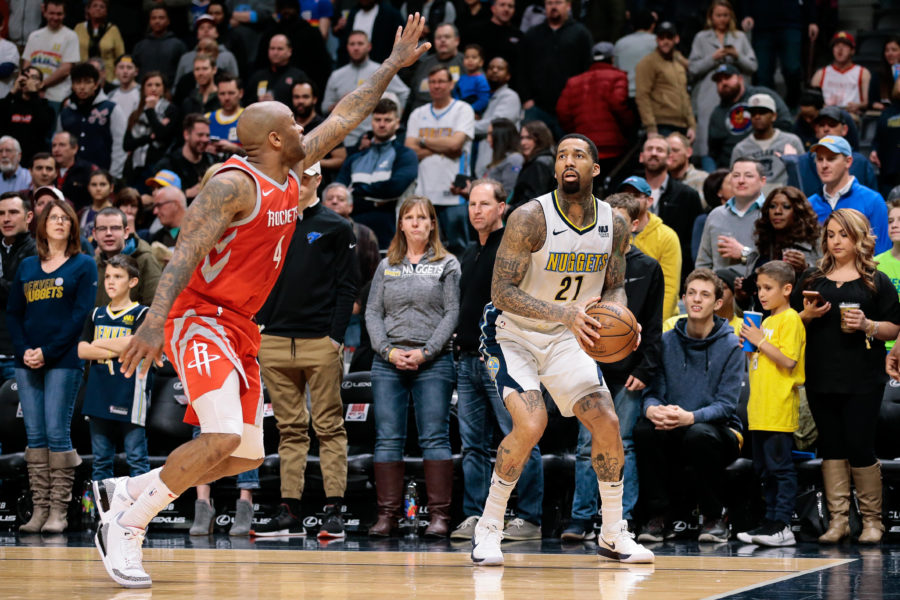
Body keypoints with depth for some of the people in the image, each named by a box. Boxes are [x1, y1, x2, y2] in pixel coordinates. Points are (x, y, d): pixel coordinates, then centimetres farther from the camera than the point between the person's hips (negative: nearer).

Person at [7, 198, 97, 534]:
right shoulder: (27, 267, 15)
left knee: (57, 434, -8)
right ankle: (39, 509, 5)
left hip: (63, 362, -4)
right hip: (27, 363, 4)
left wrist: (48, 352, -13)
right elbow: (13, 313, 12)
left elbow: (81, 314, -6)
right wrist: (24, 350, -6)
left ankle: (59, 512, -5)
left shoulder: (83, 266, 4)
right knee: (34, 436, 3)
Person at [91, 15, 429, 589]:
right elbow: (187, 250, -25)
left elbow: (345, 118, 21)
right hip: (198, 318, -9)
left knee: (247, 455, 6)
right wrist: (155, 321, -37)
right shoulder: (235, 183, -17)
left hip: (238, 327, 9)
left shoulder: (290, 175, 9)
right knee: (223, 438, -24)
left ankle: (126, 490, 16)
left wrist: (395, 64, 25)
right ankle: (127, 526, -12)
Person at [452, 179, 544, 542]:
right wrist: (460, 346, 17)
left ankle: (529, 519, -3)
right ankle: (474, 517, 11)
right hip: (468, 359, 8)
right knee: (473, 445, 8)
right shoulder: (469, 253, 19)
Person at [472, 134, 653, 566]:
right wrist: (566, 313, -37)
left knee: (608, 423, -4)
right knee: (531, 423, -25)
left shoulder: (614, 224, -6)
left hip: (566, 339, 5)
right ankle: (488, 528, -8)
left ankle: (613, 535, 12)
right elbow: (502, 291, -26)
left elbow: (614, 288, 7)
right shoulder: (530, 218, -23)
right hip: (512, 335, -5)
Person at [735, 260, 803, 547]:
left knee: (781, 467, -8)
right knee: (765, 469, 11)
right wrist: (749, 345, 9)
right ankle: (771, 522, 16)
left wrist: (760, 341, -15)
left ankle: (782, 526, -8)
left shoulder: (790, 320, -8)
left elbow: (788, 360, -18)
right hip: (760, 411, 10)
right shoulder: (766, 321, 19)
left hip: (780, 410, -10)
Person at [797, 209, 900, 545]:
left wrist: (867, 325, -15)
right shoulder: (813, 279, 14)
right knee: (831, 446, 4)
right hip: (821, 376, 3)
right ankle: (838, 519, 7)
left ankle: (872, 520, 6)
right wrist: (807, 315, -5)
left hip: (862, 379, -3)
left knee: (860, 446, -5)